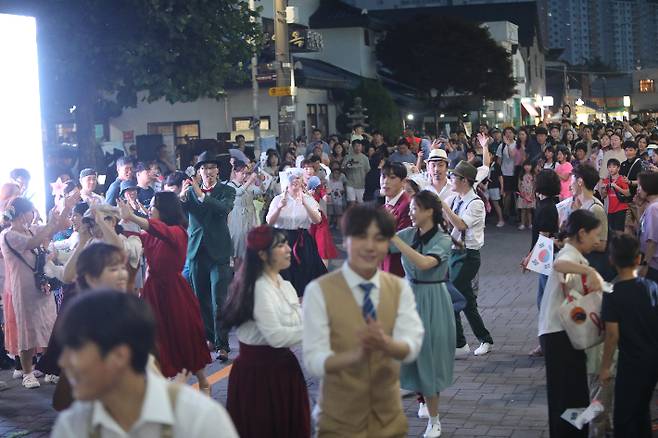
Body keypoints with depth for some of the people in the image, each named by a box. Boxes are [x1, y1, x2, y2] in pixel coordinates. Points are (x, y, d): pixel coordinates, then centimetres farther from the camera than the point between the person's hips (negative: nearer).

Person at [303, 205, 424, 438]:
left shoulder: (400, 288, 0)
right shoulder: (319, 291, -12)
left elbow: (412, 347, -13)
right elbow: (314, 361, -19)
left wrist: (385, 344, -35)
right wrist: (356, 355, -37)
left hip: (389, 418, 3)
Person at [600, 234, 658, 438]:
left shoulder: (612, 295, -15)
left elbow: (612, 334, -16)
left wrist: (605, 367, -7)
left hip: (631, 362, -5)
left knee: (624, 416, 5)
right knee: (641, 410, 22)